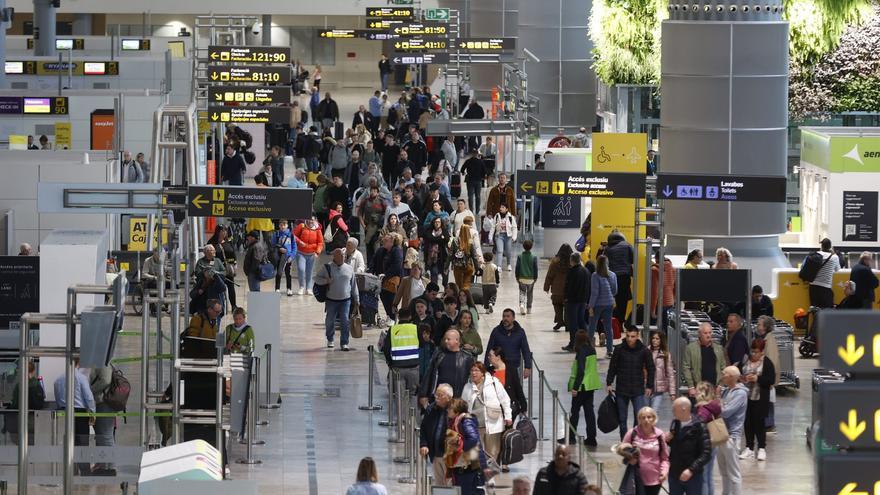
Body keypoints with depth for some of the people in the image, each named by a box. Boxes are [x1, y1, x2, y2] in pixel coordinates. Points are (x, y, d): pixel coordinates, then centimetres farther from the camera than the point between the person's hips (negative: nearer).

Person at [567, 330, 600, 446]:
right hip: (592, 384, 7)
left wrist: (575, 387, -19)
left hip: (582, 385, -7)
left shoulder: (581, 351, -17)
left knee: (575, 410, 3)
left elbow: (580, 371, -21)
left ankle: (571, 437, 8)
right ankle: (591, 438, 9)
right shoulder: (592, 350, 6)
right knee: (589, 410, 10)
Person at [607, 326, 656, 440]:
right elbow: (612, 367, 6)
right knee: (622, 419, 7)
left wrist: (649, 386, 4)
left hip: (638, 390, -1)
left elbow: (650, 369, 6)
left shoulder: (644, 351, -3)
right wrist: (609, 383, 2)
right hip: (621, 389, 1)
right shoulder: (619, 349, -2)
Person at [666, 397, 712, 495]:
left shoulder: (699, 428, -17)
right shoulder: (674, 424, 3)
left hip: (693, 476, -6)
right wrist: (667, 440, -4)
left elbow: (706, 453, -20)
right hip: (674, 475, 6)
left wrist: (691, 470, -26)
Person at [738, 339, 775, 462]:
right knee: (748, 422, 8)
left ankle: (761, 448, 9)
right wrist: (741, 378, -8)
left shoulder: (767, 363, -5)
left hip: (760, 398, -4)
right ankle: (749, 448, 17)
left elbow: (771, 380, -9)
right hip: (746, 395, 4)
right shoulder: (746, 360, 5)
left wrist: (757, 379, -18)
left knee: (759, 422, -1)